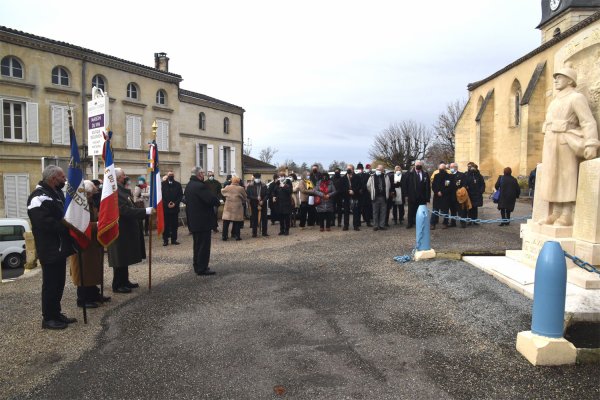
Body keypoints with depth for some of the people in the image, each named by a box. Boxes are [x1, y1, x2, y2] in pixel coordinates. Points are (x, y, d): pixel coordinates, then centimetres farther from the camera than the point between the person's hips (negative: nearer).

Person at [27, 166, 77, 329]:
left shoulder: (57, 194, 15)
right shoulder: (39, 196, -17)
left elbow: (64, 214, 23)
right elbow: (43, 222, -28)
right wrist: (66, 228, -22)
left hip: (60, 247, 10)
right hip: (50, 249, -10)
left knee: (59, 283, 15)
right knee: (50, 284, -1)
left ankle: (56, 313, 26)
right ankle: (48, 318, 10)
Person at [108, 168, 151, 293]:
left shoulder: (122, 190, 9)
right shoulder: (115, 192, -22)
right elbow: (126, 211, -27)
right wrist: (146, 211, -25)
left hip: (126, 230, 10)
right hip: (120, 230, -10)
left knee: (125, 257, 18)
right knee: (120, 258, 1)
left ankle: (124, 281, 30)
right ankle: (117, 285, 12)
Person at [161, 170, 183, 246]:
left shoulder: (178, 184, 5)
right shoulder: (163, 184, 0)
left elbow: (181, 195, 3)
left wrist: (175, 203, -9)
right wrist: (167, 204, -11)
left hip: (175, 208, 2)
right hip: (165, 208, -2)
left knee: (175, 225, 6)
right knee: (165, 225, 2)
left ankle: (174, 239, 14)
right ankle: (165, 240, 8)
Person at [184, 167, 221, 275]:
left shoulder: (188, 186, 10)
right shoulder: (200, 186, -20)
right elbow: (212, 199, -27)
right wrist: (218, 202, -4)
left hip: (193, 221, 10)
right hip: (203, 221, -10)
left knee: (197, 244, 18)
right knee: (204, 245, -2)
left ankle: (197, 266, 25)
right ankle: (202, 268, 2)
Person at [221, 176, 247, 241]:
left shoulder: (227, 188, -2)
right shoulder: (241, 188, -6)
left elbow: (222, 192, 18)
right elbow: (245, 198, 4)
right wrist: (242, 202, 23)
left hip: (228, 207, 1)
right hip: (237, 208, -1)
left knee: (226, 222, 6)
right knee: (237, 222, 6)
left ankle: (224, 236, 7)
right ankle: (237, 236, 6)